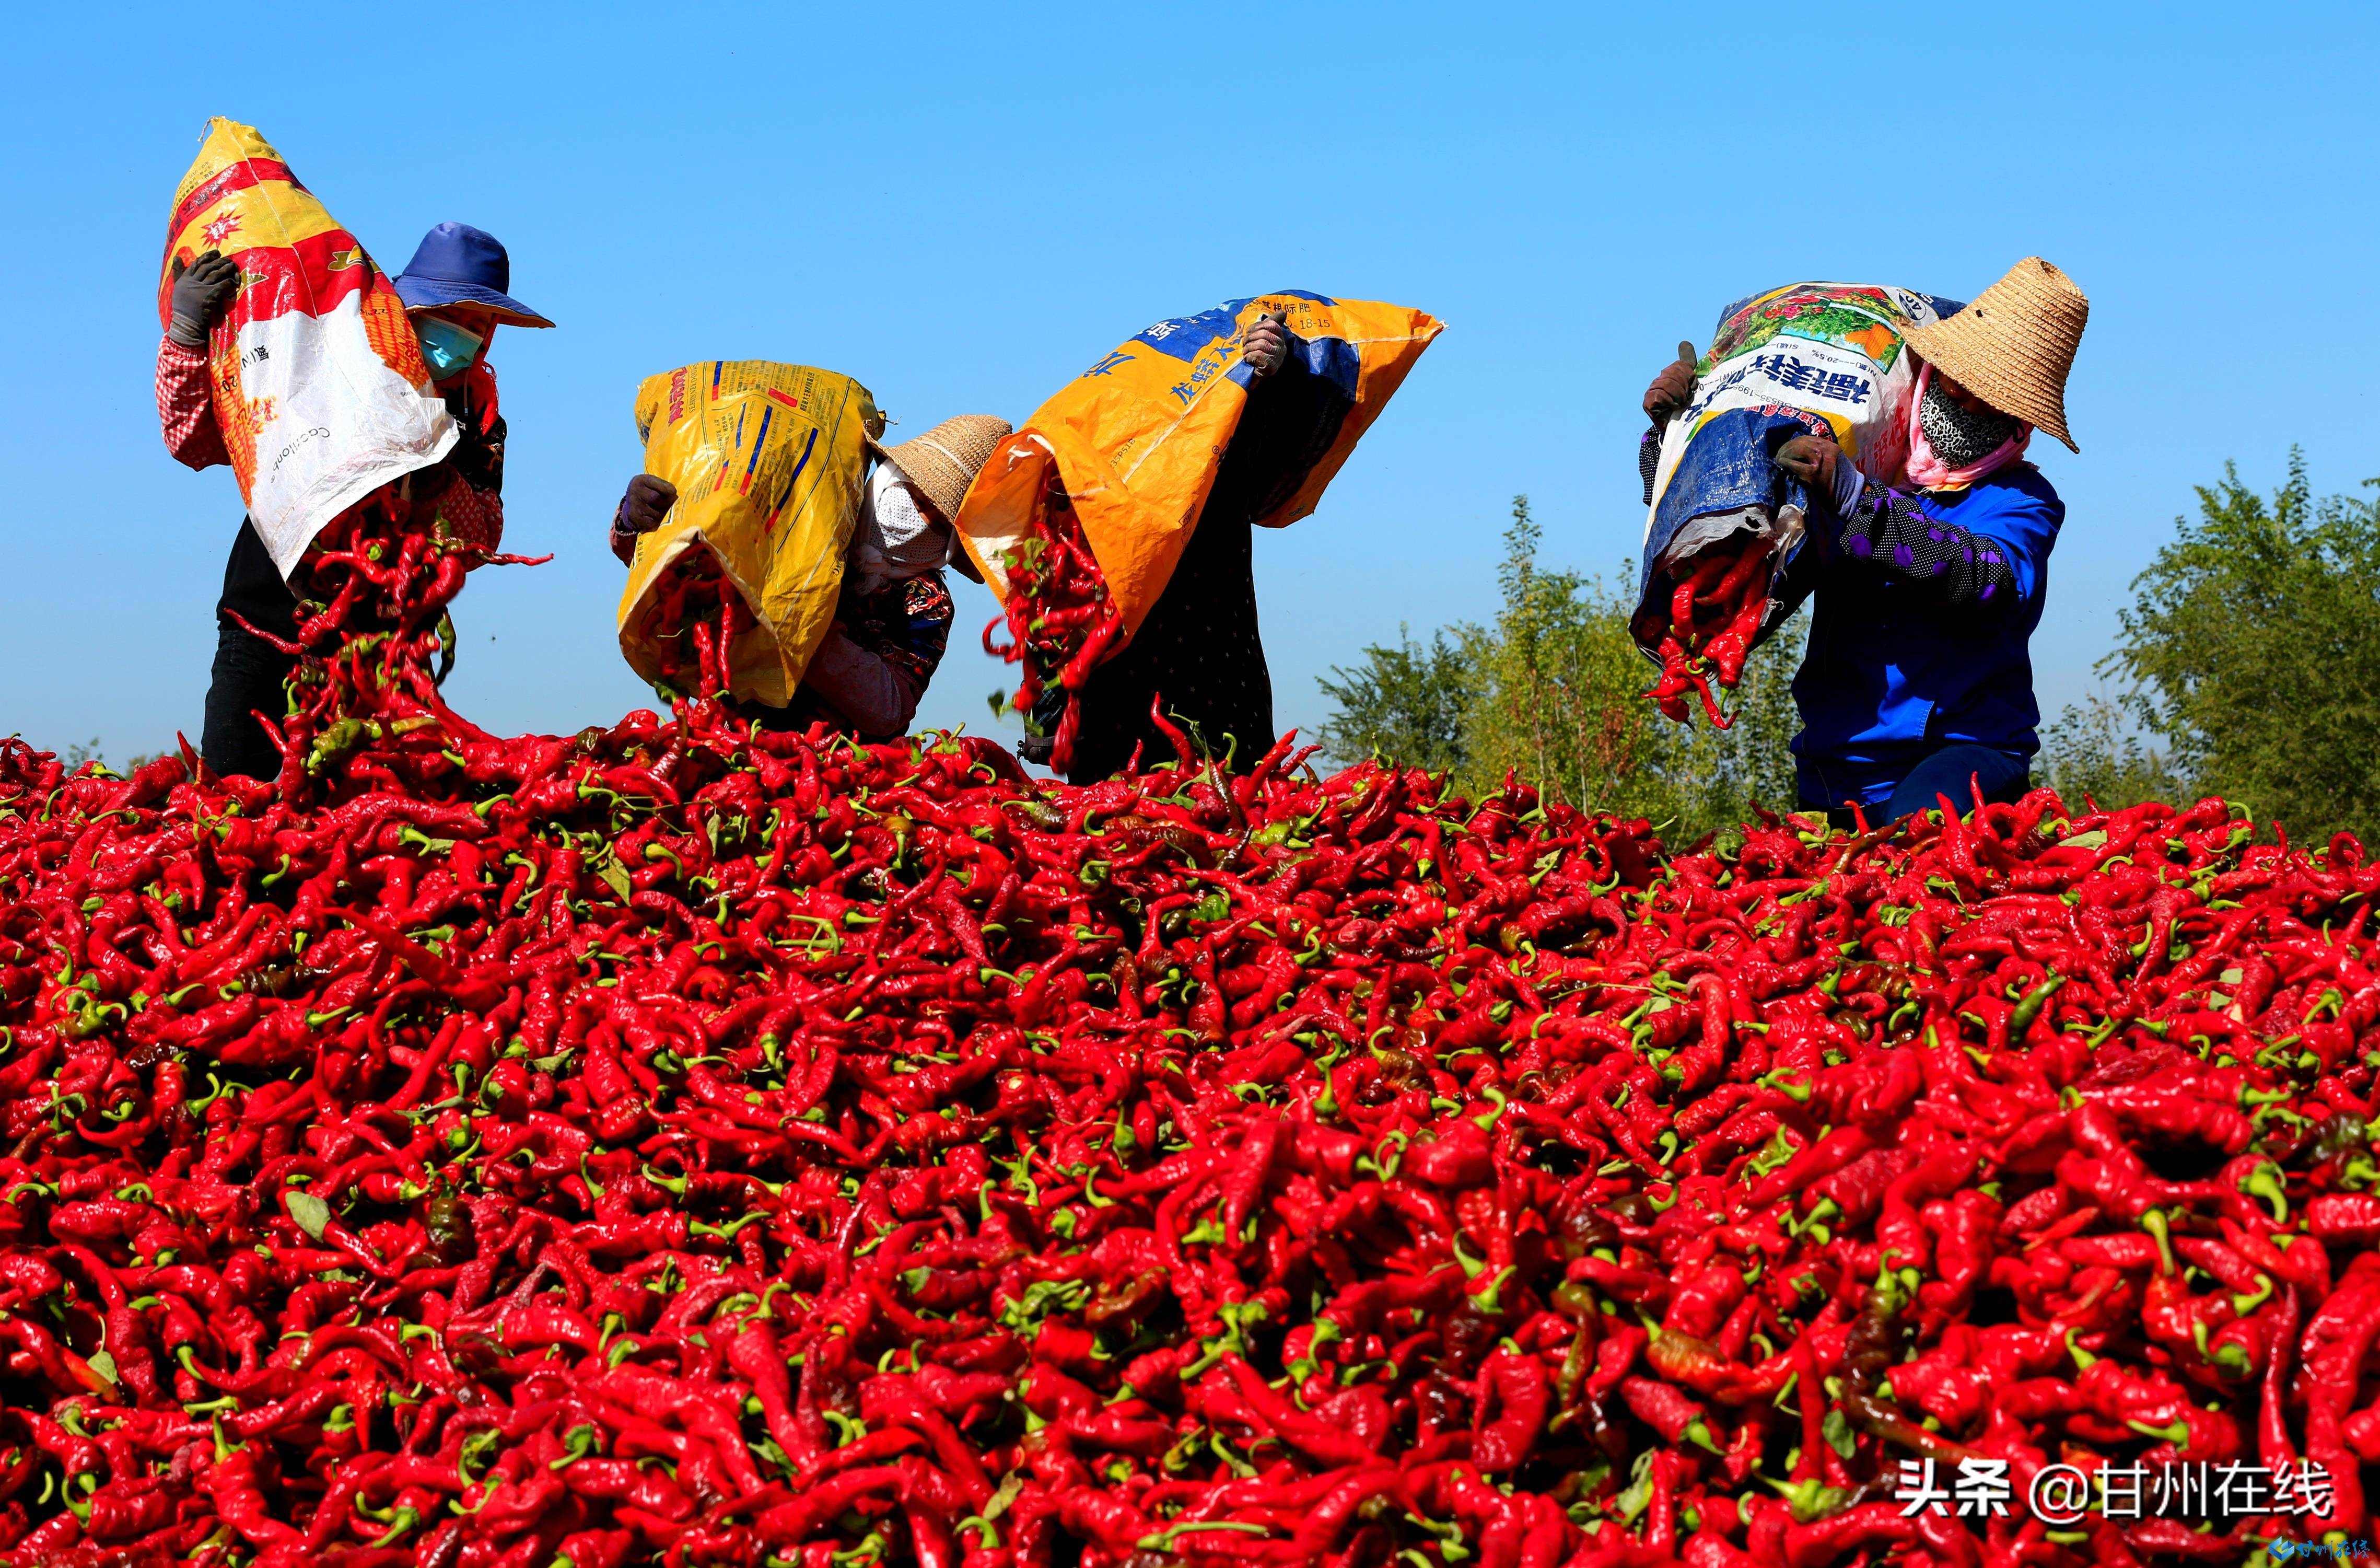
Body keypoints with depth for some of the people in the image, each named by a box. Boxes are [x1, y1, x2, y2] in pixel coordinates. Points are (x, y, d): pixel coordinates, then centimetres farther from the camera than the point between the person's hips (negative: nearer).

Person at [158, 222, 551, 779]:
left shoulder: (476, 407, 3)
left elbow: (480, 539, -7)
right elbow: (192, 441, -6)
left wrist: (437, 480, -26)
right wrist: (187, 334, -19)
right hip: (270, 619, -2)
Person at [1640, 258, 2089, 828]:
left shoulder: (2025, 501, 4)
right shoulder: (1840, 471, 14)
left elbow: (1985, 579, -18)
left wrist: (1855, 499, -28)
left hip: (1964, 754, -4)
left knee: (1919, 828, -33)